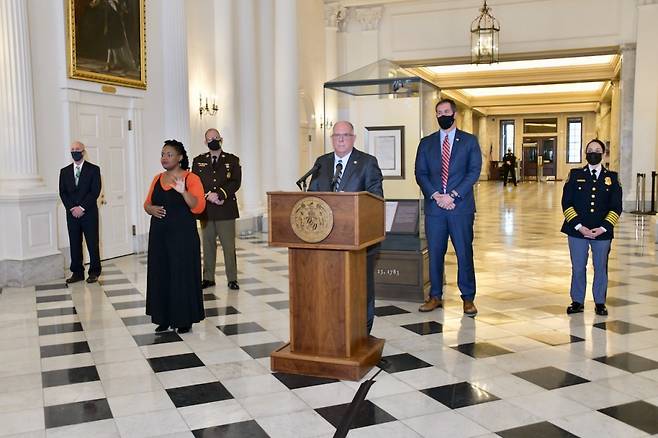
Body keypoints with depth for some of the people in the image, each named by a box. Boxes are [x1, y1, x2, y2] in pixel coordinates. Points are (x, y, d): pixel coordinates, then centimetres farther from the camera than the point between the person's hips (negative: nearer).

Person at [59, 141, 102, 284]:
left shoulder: (93, 169, 0)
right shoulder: (64, 171, 12)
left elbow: (95, 191, -7)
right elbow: (62, 193, 7)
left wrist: (82, 207, -13)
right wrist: (71, 208, -7)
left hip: (89, 213, -3)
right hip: (72, 213, 3)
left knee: (92, 244, 0)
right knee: (75, 244, 6)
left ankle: (94, 272, 9)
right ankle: (77, 273, 13)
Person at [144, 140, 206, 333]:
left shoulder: (191, 178, -6)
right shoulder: (157, 179, 12)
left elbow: (199, 207, -16)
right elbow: (147, 203, 16)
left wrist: (183, 191, -31)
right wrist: (151, 209, -7)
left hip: (182, 236, -5)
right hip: (159, 235, 5)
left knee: (182, 275, -1)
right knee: (160, 275, 7)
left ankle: (185, 320, 11)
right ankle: (164, 318, 18)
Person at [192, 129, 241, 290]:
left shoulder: (232, 160, 6)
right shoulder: (198, 161, 11)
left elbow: (235, 182, -5)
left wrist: (219, 194, -17)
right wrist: (208, 196, -14)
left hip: (226, 209, -2)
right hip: (206, 210, 2)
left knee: (229, 245, 0)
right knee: (208, 245, 8)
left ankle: (232, 279, 9)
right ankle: (208, 278, 17)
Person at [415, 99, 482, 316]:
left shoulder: (469, 141, 6)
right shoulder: (426, 143, 12)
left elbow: (474, 171, -2)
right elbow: (420, 173, 5)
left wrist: (452, 195, -13)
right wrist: (435, 195, -10)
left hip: (461, 206, -2)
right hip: (434, 207, 2)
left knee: (464, 253, 2)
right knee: (434, 253, 6)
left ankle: (468, 298, 12)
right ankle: (435, 296, 17)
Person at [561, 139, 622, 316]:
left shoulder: (612, 178, 6)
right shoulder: (575, 175, 4)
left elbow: (616, 207, 3)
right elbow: (566, 203, -1)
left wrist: (603, 228, -10)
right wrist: (579, 226, -11)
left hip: (602, 232, 1)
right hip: (577, 231, 0)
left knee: (601, 268, 9)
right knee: (578, 268, 6)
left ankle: (600, 303, 22)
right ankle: (577, 302, 19)